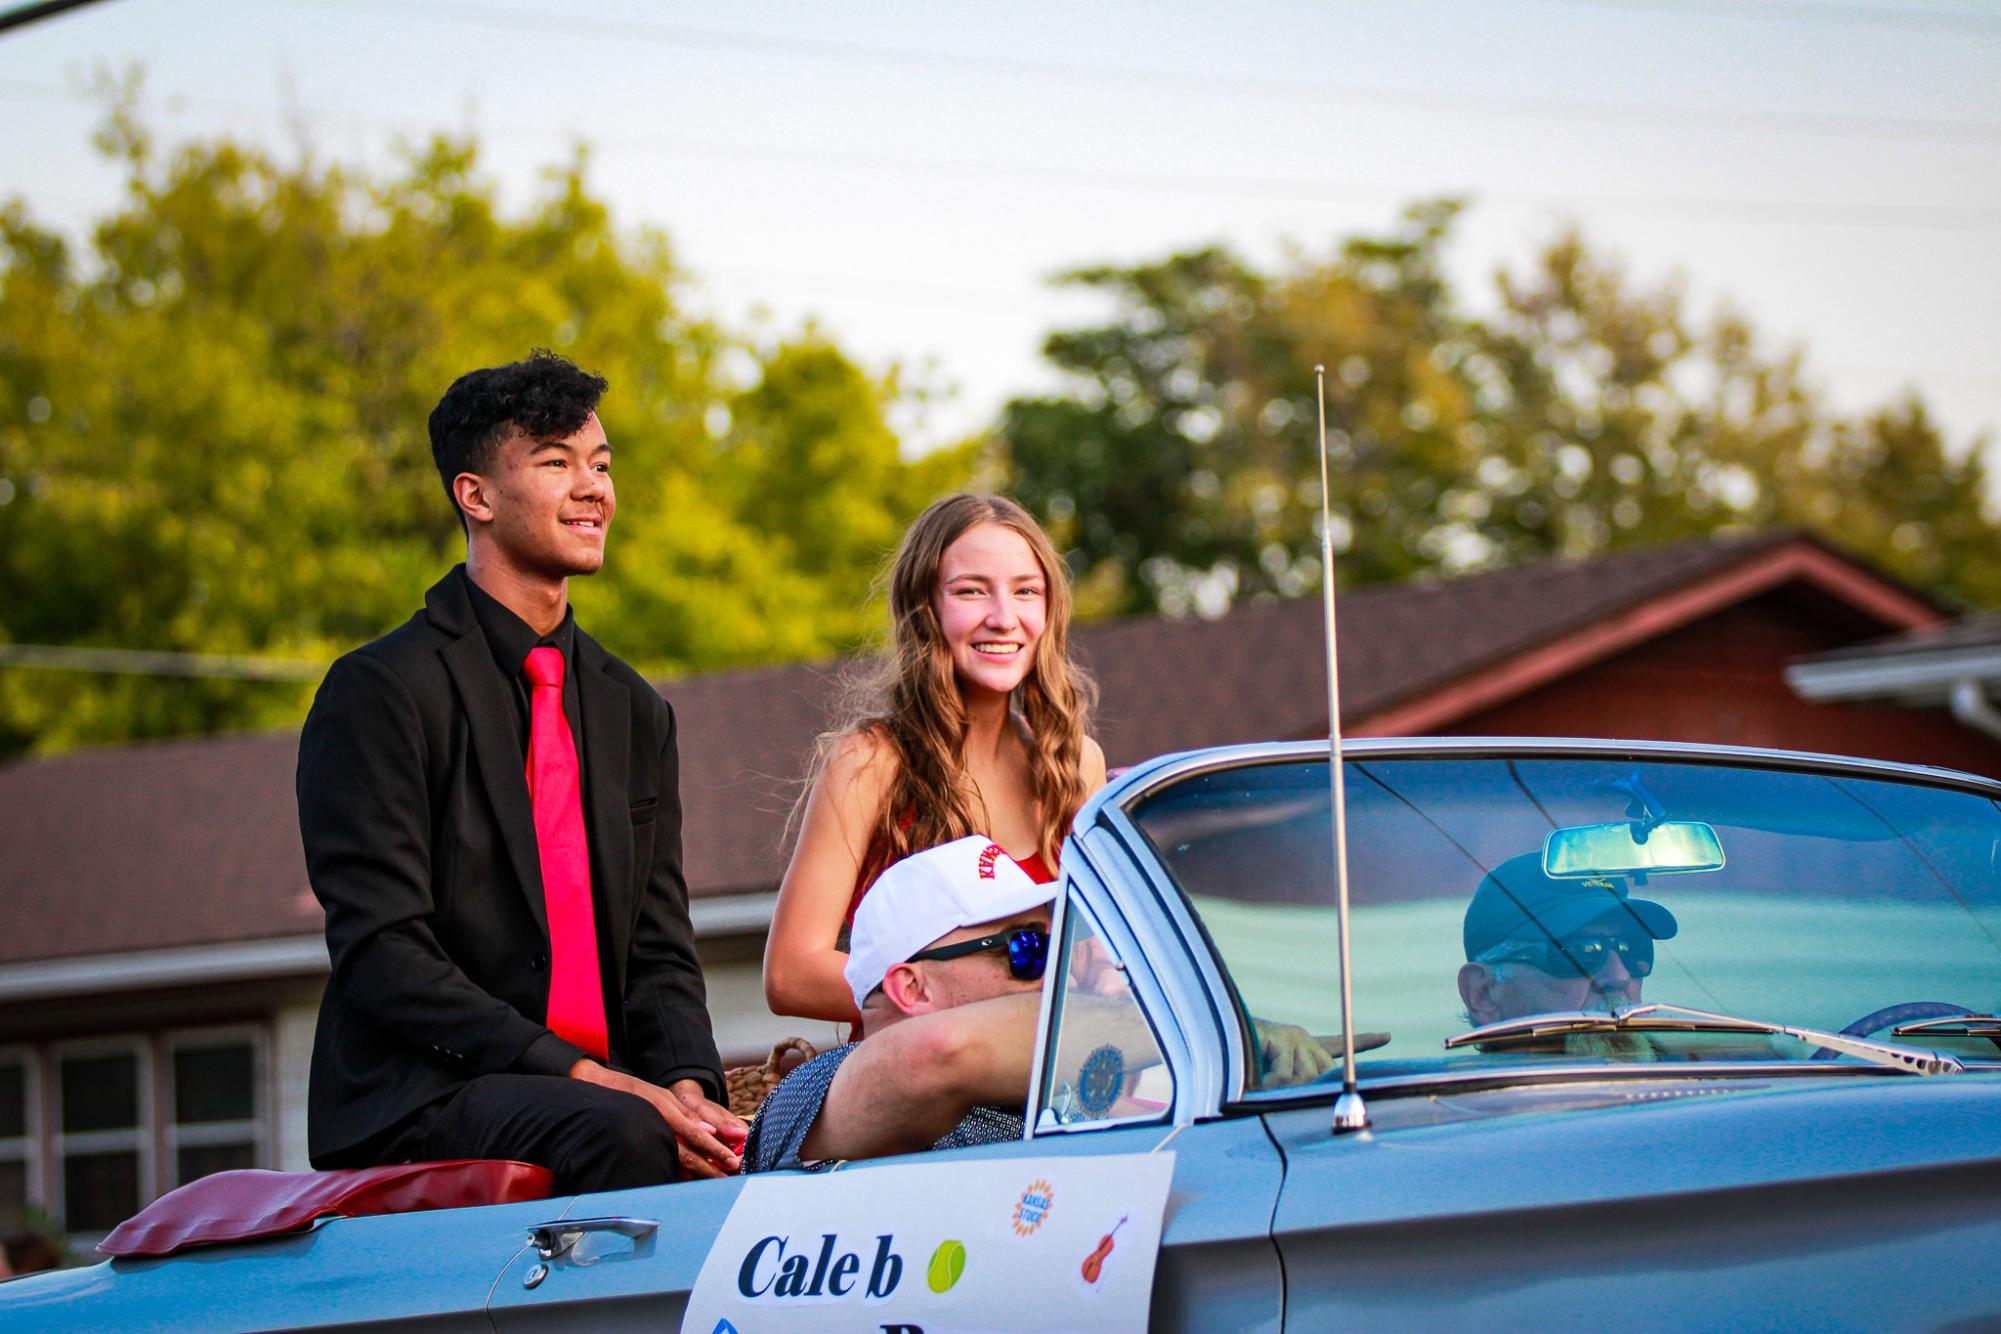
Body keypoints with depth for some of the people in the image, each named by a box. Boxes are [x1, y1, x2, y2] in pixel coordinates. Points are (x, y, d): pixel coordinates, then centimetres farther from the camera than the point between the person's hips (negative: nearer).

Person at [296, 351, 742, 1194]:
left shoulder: (635, 715, 19)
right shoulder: (376, 693, -2)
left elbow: (659, 952, 15)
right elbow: (381, 953, -11)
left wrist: (686, 1084, -9)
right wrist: (576, 1073, -21)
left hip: (606, 1085, 6)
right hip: (416, 1107, -5)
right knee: (622, 1133, -34)